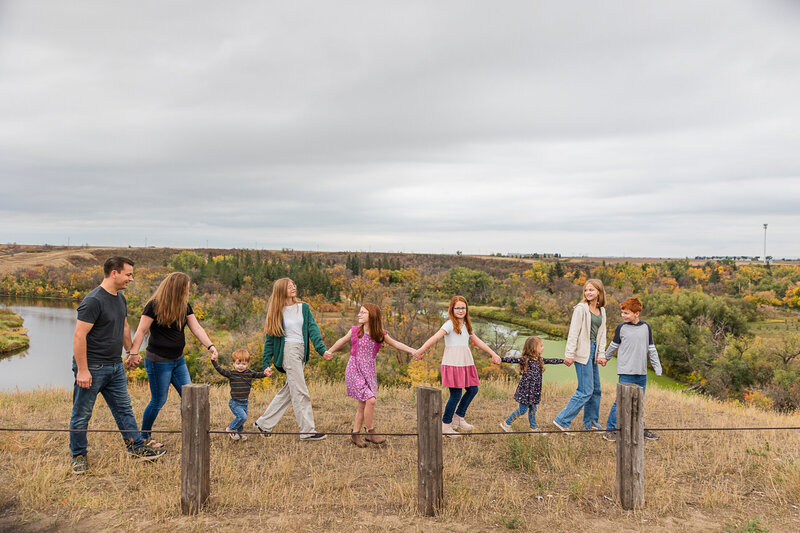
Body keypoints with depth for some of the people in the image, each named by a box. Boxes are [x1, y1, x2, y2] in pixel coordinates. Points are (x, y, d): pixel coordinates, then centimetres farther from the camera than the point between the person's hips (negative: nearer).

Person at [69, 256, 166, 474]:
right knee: (82, 414, 7)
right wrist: (82, 370, -22)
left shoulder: (120, 298, 9)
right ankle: (79, 456, 21)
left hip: (115, 366, 8)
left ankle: (138, 448, 20)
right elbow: (79, 336, -22)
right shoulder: (93, 301, -19)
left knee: (124, 409, 13)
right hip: (92, 368, -8)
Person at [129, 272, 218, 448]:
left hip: (178, 360, 7)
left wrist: (209, 345, -17)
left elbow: (196, 328, -3)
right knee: (159, 400, 4)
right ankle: (144, 438, 22)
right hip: (158, 361, -7)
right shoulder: (154, 306, -14)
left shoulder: (184, 306, 4)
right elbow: (141, 331, -15)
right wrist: (134, 352, -23)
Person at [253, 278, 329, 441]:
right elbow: (270, 338, 4)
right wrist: (266, 363, 1)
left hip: (301, 351, 5)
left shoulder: (303, 307, 11)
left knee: (288, 391, 10)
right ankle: (307, 430, -2)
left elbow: (312, 328, 2)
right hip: (288, 350, -5)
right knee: (300, 392, -7)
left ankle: (263, 423, 22)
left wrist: (321, 348, -14)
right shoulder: (278, 312, 1)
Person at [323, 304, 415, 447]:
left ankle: (355, 434, 22)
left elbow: (395, 344, 9)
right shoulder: (355, 331, -5)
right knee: (370, 400, -16)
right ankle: (370, 432, -1)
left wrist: (412, 351, 2)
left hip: (370, 371, 3)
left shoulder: (380, 334, -1)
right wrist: (329, 351, 23)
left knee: (363, 405, 7)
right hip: (354, 371, -3)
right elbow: (342, 341, 13)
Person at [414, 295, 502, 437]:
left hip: (466, 363, 8)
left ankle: (458, 417, 25)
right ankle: (446, 424, 9)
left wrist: (493, 354, 22)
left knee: (473, 389, 8)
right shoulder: (449, 325, -6)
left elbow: (478, 342, 24)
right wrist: (420, 351, -24)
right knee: (456, 394, -6)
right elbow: (434, 338, -16)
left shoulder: (466, 326, 19)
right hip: (453, 363, -8)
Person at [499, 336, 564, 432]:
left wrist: (563, 361, 25)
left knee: (533, 409, 13)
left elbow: (551, 361, 21)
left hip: (535, 391, 7)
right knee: (523, 410, 0)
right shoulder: (525, 359, -14)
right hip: (525, 391, -7)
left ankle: (533, 428, 26)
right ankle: (506, 423, 15)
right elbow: (513, 360, -23)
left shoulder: (539, 360, 9)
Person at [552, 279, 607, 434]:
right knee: (585, 390, -9)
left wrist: (601, 353, 6)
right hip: (583, 352, -8)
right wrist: (569, 354, -16)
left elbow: (602, 333, 15)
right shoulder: (581, 308, -9)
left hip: (593, 351, 8)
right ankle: (562, 420, -3)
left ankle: (591, 423, 29)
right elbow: (573, 332, -13)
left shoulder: (601, 311, 13)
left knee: (596, 389, 15)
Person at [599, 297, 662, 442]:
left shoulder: (646, 327, 6)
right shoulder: (621, 328, -1)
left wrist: (658, 368, 13)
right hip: (626, 372, -3)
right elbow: (614, 345, 14)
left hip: (642, 373, 3)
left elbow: (651, 349, 13)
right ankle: (610, 429, 0)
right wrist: (605, 358, 24)